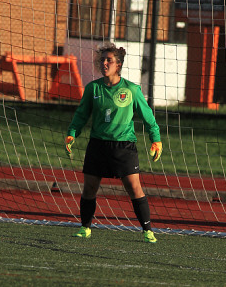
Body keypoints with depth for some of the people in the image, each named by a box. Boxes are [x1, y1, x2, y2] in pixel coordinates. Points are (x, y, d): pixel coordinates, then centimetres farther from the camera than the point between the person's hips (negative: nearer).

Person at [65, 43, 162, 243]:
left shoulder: (131, 89, -3)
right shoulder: (92, 88, 3)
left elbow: (147, 115, 7)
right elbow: (82, 114, 13)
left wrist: (156, 140, 5)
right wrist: (71, 135, 1)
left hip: (124, 145, -2)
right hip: (98, 144, 3)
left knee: (134, 188, -9)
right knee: (89, 188, 3)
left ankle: (147, 230, -1)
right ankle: (85, 228, 21)